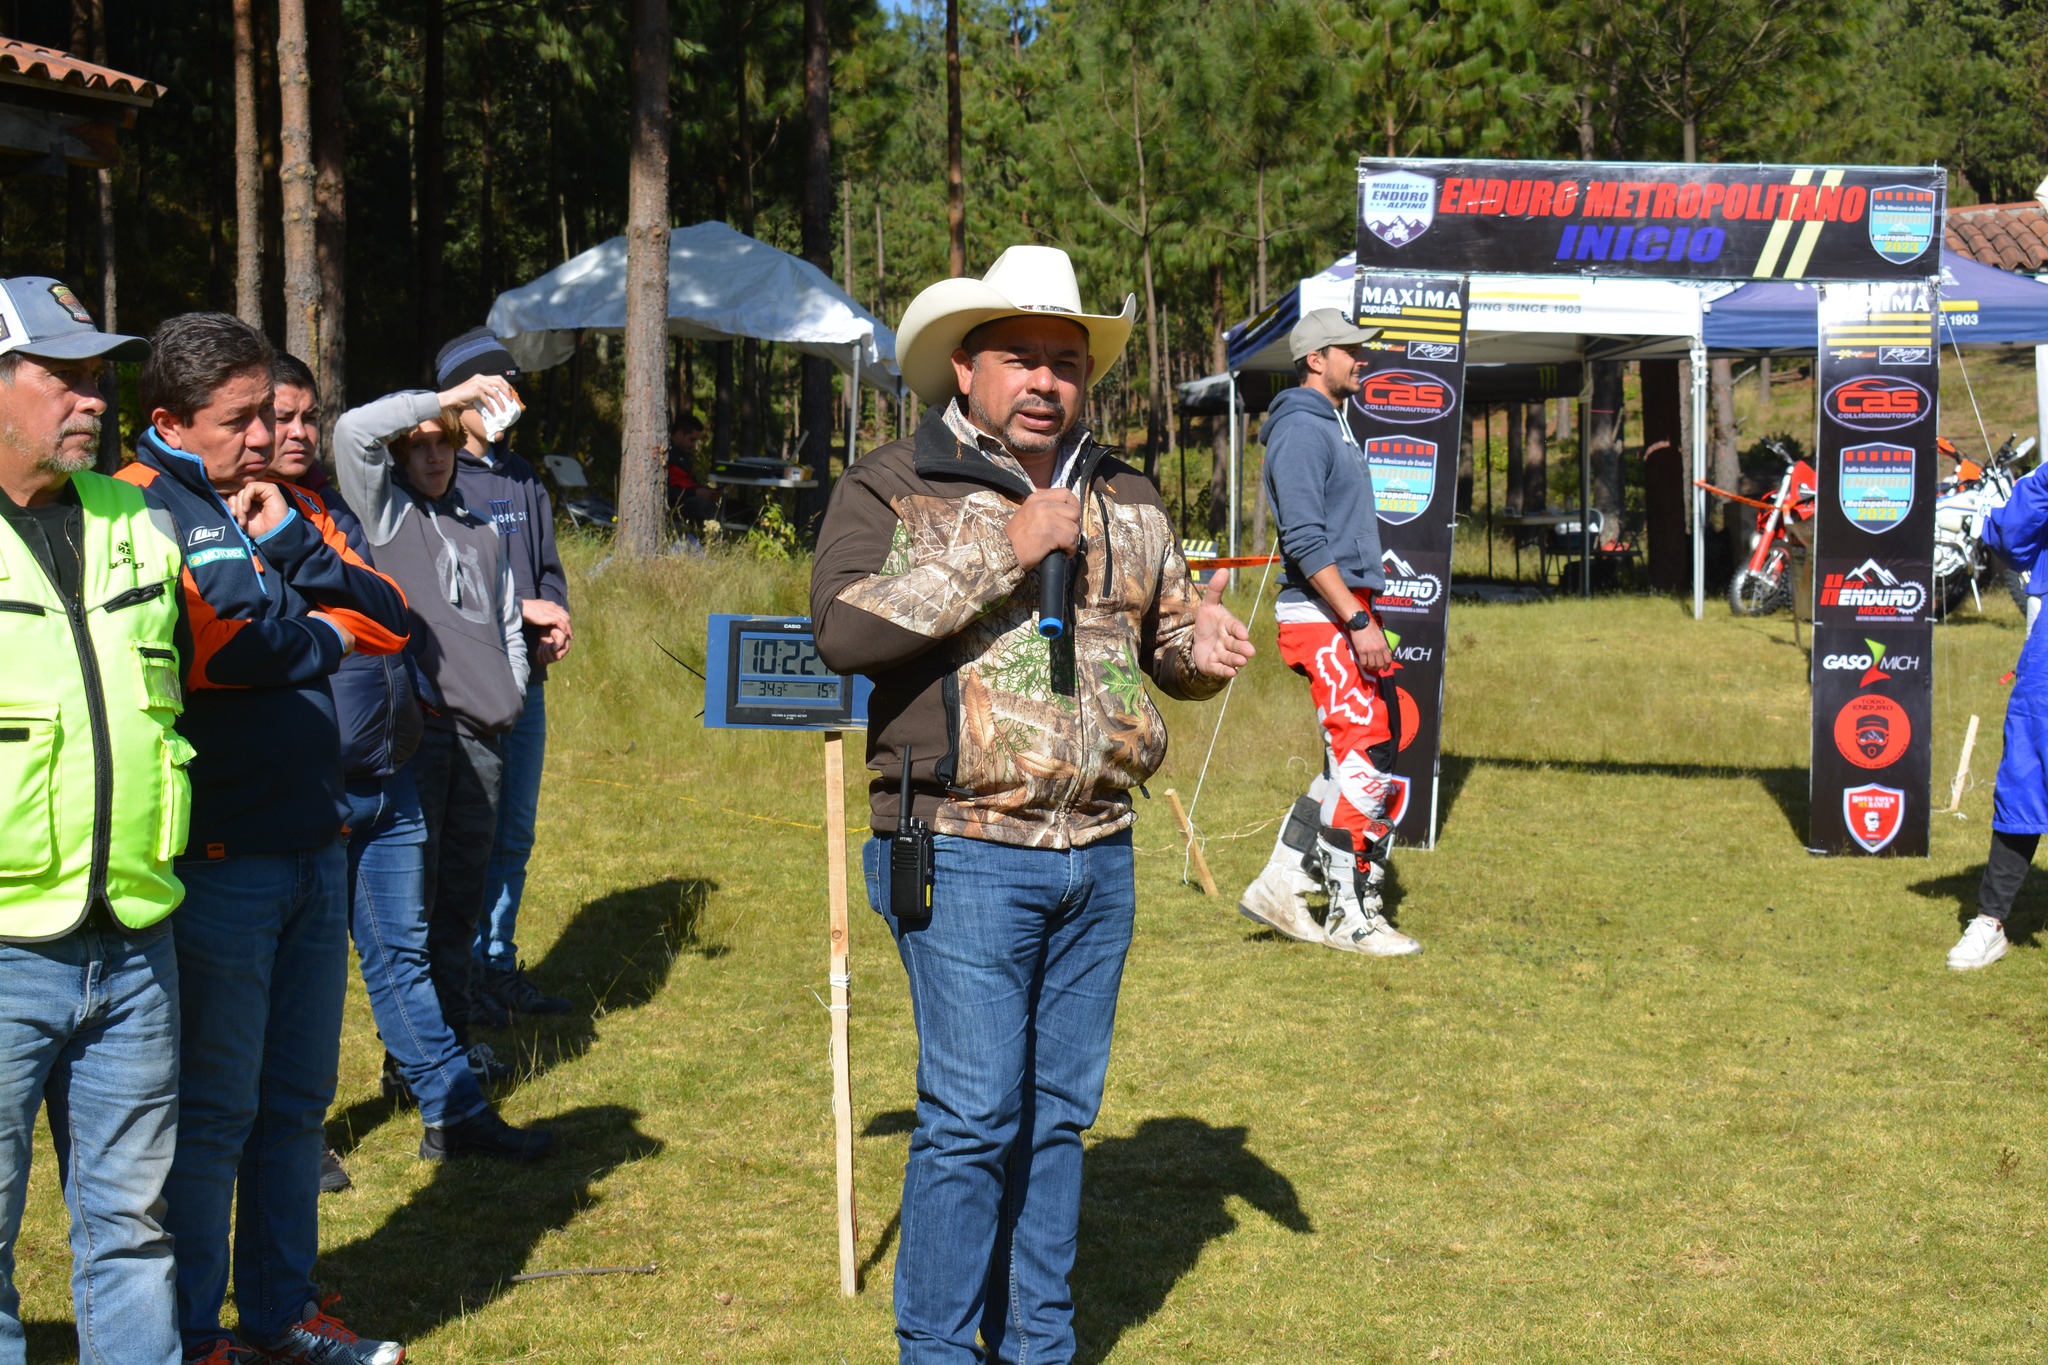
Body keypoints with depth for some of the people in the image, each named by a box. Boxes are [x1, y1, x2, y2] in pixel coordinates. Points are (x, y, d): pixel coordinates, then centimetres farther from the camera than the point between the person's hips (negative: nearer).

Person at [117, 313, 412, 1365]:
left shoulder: (272, 501, 15)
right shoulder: (143, 507, -10)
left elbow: (389, 620, 9)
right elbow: (219, 646, -24)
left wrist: (291, 540, -6)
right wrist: (325, 634, -5)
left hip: (313, 843, 8)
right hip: (217, 859, -8)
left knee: (296, 1098, 15)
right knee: (212, 1109, 1)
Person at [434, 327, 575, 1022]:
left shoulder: (523, 477, 15)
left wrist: (555, 627, 0)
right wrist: (519, 609, -15)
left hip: (526, 681, 7)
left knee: (513, 835, 13)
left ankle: (499, 964, 24)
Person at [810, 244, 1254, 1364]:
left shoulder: (1123, 499, 14)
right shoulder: (892, 489, -3)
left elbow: (1167, 625, 25)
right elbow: (844, 629, -18)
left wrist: (1203, 649, 0)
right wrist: (1003, 553, -20)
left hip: (1099, 853, 6)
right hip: (965, 852, -5)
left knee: (1060, 1112, 12)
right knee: (971, 1116, -6)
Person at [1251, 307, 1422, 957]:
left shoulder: (1333, 427, 21)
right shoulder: (1300, 430, -12)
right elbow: (1305, 542, -21)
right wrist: (1358, 621, -24)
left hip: (1346, 613, 10)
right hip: (1321, 617, -10)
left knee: (1354, 760, 10)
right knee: (1361, 756, -9)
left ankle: (1277, 887, 16)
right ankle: (1350, 915, -3)